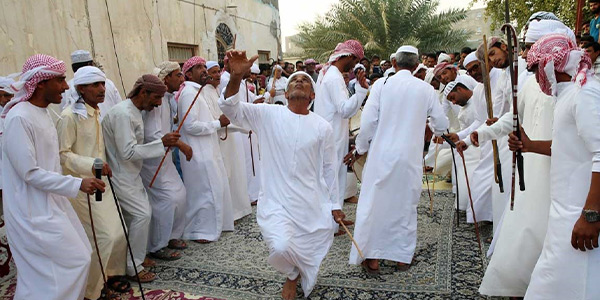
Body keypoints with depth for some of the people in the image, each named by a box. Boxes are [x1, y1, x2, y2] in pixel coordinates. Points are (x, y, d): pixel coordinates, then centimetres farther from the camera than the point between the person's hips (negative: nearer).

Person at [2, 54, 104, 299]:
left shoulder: (42, 112, 8)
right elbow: (30, 173, -22)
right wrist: (78, 184, -22)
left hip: (50, 203, 9)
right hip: (33, 210, -9)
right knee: (75, 261, -3)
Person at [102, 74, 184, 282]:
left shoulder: (134, 111, 9)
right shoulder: (123, 113, -22)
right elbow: (128, 152, -27)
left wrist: (167, 142, 9)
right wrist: (161, 143, -27)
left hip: (130, 173, 10)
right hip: (120, 174, -10)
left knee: (141, 213, 13)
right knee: (142, 214, -10)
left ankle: (135, 258, 28)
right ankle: (133, 267, 4)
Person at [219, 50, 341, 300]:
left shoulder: (322, 127, 0)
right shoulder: (268, 115, -4)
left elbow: (329, 169, 7)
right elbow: (230, 108, -15)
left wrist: (334, 205, 10)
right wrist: (236, 77, -33)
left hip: (313, 205, 2)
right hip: (276, 202, -2)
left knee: (312, 254, 9)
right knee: (281, 248, -22)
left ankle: (294, 277, 48)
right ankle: (293, 273, 17)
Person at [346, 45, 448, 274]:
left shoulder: (382, 85, -6)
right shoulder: (426, 89, 0)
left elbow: (368, 121, -8)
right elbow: (441, 125, 8)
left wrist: (360, 148, 7)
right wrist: (433, 127, 32)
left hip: (382, 154, -1)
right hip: (411, 156, 2)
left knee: (375, 203, 8)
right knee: (406, 204, 14)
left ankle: (372, 257, 13)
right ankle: (403, 256, 24)